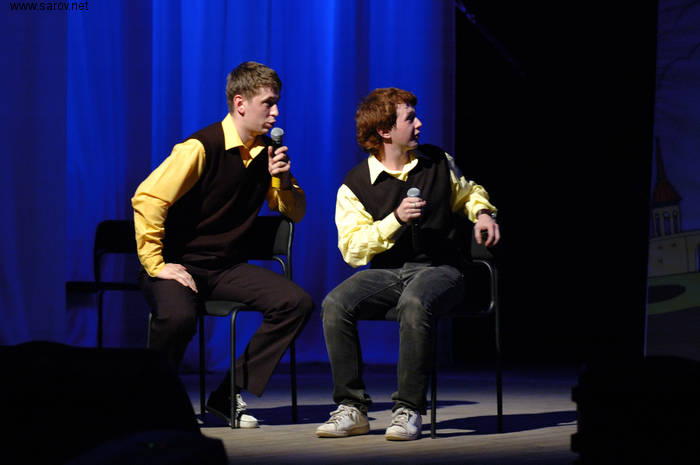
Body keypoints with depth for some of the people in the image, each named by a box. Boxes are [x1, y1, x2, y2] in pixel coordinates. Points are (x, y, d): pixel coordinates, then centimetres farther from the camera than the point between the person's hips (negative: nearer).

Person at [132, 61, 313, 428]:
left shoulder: (266, 152, 7)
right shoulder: (201, 148, -15)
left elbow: (295, 213, 18)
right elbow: (146, 199, -20)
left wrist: (282, 180, -4)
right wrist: (156, 265, -20)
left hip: (226, 269, 7)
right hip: (180, 264, -7)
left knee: (296, 302, -16)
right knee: (178, 315, -39)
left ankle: (229, 395, -7)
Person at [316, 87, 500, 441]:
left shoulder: (438, 163, 10)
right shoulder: (355, 185, 0)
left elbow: (468, 192, 31)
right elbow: (352, 249, -8)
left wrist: (482, 212, 9)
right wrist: (395, 219, -18)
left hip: (437, 269, -1)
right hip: (385, 274, 1)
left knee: (413, 304, -38)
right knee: (335, 305, -28)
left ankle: (408, 411, -29)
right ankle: (352, 409, -17)